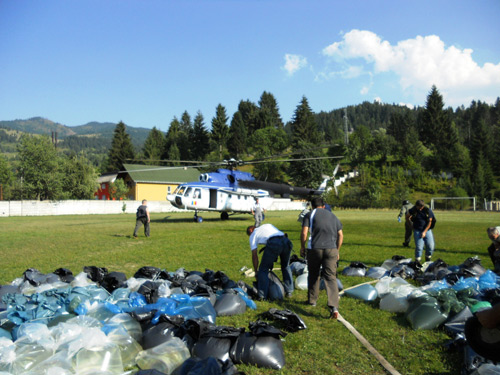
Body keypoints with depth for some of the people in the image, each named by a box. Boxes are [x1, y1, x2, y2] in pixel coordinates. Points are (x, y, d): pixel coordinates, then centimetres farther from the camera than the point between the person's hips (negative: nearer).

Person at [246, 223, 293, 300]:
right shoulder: (268, 225, 39)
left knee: (263, 269, 9)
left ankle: (262, 295, 6)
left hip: (273, 243, -5)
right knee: (286, 266, 26)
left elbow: (254, 255, 20)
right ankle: (289, 292, 28)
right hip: (286, 241, 5)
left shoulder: (253, 235, 25)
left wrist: (256, 271, 28)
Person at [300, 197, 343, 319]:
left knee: (313, 275, 18)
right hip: (331, 249, 2)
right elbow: (340, 235, 16)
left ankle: (312, 300, 31)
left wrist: (302, 247, 8)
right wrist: (337, 251, 22)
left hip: (315, 248, -2)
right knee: (331, 278, -1)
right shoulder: (333, 216, 20)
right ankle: (334, 307, -15)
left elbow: (304, 233, -3)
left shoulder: (310, 214, 8)